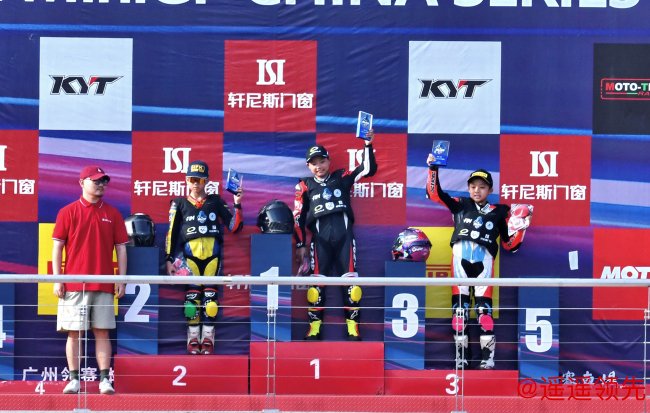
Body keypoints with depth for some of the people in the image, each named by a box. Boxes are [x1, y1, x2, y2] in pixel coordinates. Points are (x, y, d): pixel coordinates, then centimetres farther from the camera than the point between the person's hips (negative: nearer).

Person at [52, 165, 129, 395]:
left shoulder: (113, 214, 10)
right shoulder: (68, 212, 4)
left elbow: (121, 248, 10)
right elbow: (57, 247, 3)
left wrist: (121, 280, 3)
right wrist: (57, 280, -4)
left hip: (104, 285, 1)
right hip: (74, 284, -1)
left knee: (102, 333, 0)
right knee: (74, 333, -1)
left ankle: (104, 379, 2)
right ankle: (74, 379, 4)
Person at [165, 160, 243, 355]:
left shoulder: (216, 202, 12)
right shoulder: (180, 204, 10)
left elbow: (234, 227, 6)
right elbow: (171, 233, 7)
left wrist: (237, 205, -5)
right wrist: (169, 259, 0)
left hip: (213, 256, 0)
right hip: (190, 256, 0)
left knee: (210, 295, -3)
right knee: (192, 295, -5)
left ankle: (207, 337, 4)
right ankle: (193, 338, 4)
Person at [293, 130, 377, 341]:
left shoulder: (341, 178, 13)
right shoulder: (305, 186, 11)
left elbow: (368, 169, 9)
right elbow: (298, 218, 11)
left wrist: (367, 146, -3)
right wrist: (300, 245, 8)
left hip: (344, 233, 0)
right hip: (320, 235, 0)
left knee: (350, 279, -1)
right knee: (317, 280, -3)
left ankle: (352, 325, 4)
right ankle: (314, 326, 3)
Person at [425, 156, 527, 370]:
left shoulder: (498, 212, 16)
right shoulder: (460, 205, 16)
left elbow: (509, 245, 16)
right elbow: (434, 193, 9)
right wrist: (433, 168, 0)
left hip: (483, 259, -1)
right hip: (461, 255, 1)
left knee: (484, 306, -9)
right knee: (459, 304, -4)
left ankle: (487, 356, -8)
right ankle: (461, 355, -1)